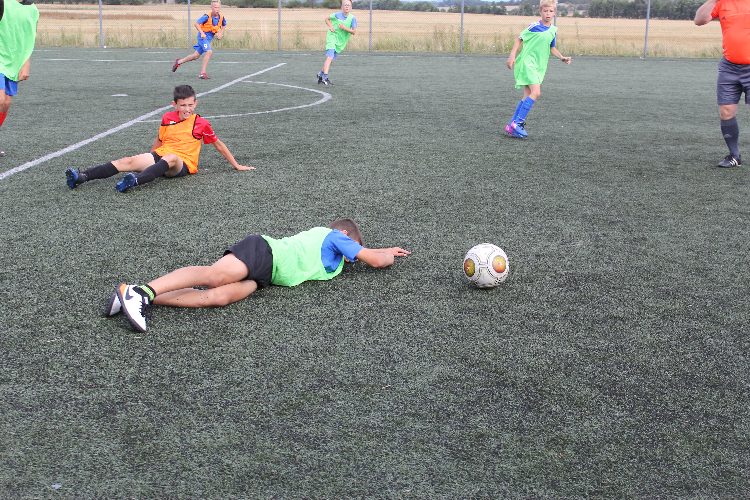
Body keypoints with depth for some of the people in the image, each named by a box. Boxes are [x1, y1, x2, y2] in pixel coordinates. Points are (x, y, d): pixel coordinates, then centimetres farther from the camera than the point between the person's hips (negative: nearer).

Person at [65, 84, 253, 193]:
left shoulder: (201, 124, 1)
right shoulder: (167, 118, 10)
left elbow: (218, 145, 11)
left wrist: (236, 165, 14)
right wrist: (150, 159, 31)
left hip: (183, 164, -4)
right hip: (160, 156, 4)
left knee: (170, 157, -40)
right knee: (129, 161, -22)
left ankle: (134, 181, -65)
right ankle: (81, 177, -39)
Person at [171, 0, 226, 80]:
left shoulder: (221, 17, -6)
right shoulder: (207, 16, -23)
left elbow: (224, 25, 15)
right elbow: (196, 24, -20)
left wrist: (221, 33, 0)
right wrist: (202, 33, -33)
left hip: (210, 37, 6)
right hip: (203, 36, -6)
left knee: (196, 55, 14)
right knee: (209, 51, -27)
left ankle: (179, 62, 35)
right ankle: (202, 73, -19)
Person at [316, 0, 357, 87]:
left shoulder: (352, 18, -5)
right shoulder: (337, 15, -7)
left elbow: (354, 32, -6)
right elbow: (327, 19, 10)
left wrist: (345, 28, -21)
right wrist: (330, 26, -7)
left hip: (341, 41, 4)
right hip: (332, 37, -4)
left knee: (330, 59, 12)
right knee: (330, 57, -20)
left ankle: (321, 74, 31)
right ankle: (325, 77, -25)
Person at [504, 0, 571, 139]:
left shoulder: (553, 30, 9)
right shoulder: (535, 27, -11)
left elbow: (552, 48, 21)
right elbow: (519, 39, -5)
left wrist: (562, 57, 7)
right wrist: (512, 56, -13)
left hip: (539, 67, 8)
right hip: (527, 63, -8)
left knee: (528, 96, 7)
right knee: (536, 92, -20)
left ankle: (512, 125, 12)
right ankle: (518, 123, -16)